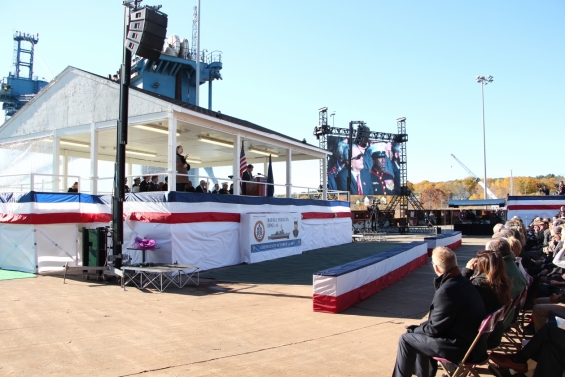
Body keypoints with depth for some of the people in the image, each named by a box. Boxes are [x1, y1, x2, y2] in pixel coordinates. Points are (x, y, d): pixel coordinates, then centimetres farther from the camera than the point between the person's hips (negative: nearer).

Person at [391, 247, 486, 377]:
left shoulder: (447, 290, -29)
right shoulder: (463, 282, 1)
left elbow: (434, 329, -16)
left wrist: (415, 330, -1)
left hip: (461, 347, -9)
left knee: (405, 339, 1)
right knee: (422, 329, 25)